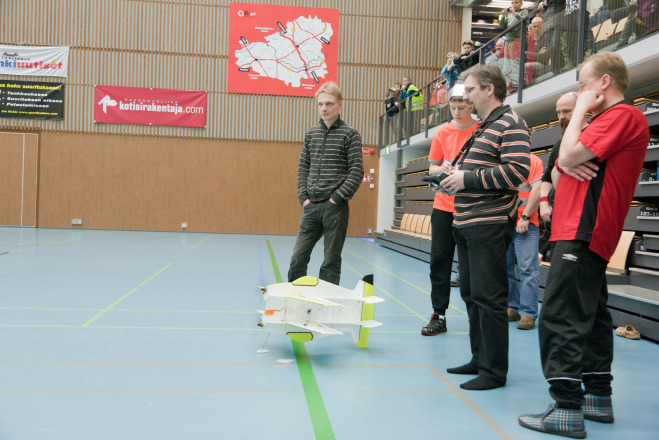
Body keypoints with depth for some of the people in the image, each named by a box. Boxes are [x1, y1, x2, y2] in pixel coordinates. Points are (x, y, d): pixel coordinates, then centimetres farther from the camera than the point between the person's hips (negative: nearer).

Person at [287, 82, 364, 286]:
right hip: (311, 206, 4)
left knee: (331, 261, 3)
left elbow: (357, 171, -8)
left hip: (335, 208, -4)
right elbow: (303, 166, 14)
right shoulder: (311, 133, 11)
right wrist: (303, 196, 2)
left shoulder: (350, 134, -3)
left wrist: (337, 198, -13)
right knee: (298, 258, 5)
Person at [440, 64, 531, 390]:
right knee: (471, 295, 14)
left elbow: (517, 171, -21)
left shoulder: (510, 125, -9)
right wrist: (455, 175, 11)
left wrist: (468, 178, -17)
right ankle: (479, 360, 25)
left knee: (488, 297, -6)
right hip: (466, 224, 10)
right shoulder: (482, 128, 21)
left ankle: (494, 370, 3)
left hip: (490, 225, -10)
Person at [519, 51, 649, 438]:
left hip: (582, 235, -11)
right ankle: (598, 398, 23)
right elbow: (558, 174, 21)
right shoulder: (607, 120, 24)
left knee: (560, 318, -14)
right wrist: (565, 166, -3)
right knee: (591, 316, 14)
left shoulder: (624, 115, -8)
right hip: (584, 234, 11)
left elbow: (570, 154, -18)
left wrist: (581, 109, -4)